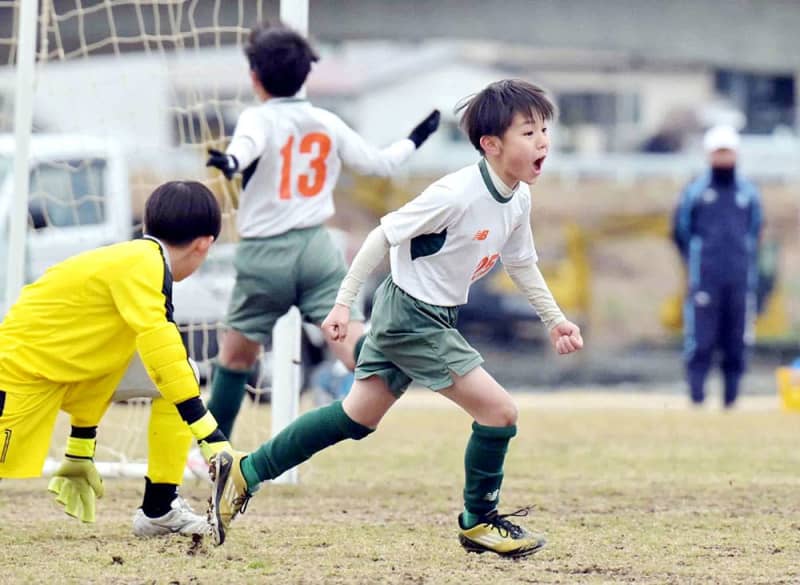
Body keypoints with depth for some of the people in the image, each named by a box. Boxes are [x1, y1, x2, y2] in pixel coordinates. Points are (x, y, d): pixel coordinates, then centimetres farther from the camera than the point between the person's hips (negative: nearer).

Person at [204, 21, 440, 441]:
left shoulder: (259, 119, -5)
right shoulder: (327, 124, 10)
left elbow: (249, 142, -30)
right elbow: (378, 163, 20)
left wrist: (230, 161, -53)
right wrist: (413, 141, 40)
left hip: (265, 255, -3)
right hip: (316, 248, 3)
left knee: (236, 356, 13)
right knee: (352, 342, -12)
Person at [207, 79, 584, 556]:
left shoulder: (518, 200, 2)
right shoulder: (457, 194, -24)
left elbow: (521, 263, 19)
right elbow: (385, 235, -18)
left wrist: (554, 319, 15)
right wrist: (344, 302, -17)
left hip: (436, 318, 9)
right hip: (412, 316, -9)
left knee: (357, 418, 14)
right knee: (500, 411, -9)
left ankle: (244, 472, 19)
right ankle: (479, 521, 9)